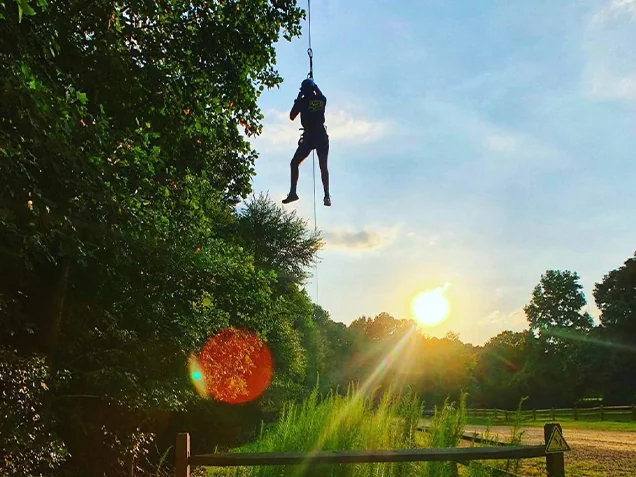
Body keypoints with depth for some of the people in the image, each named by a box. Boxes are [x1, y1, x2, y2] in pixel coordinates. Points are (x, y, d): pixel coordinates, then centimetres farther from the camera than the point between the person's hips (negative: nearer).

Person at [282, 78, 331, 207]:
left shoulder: (302, 101, -4)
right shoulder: (322, 100, 7)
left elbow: (292, 117, 5)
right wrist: (315, 87, 39)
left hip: (309, 137, -4)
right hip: (322, 136, 4)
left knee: (294, 163, 3)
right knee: (323, 166, 5)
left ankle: (293, 192, -8)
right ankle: (327, 196, -6)